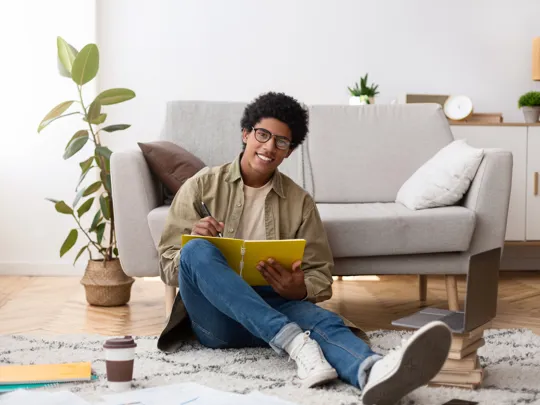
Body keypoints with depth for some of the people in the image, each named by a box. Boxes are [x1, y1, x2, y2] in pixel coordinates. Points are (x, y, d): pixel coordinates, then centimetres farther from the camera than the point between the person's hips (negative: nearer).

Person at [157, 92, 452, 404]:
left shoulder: (300, 202, 10)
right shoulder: (202, 186, 6)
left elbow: (321, 279, 9)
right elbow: (168, 265, 5)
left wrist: (298, 289, -15)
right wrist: (194, 243, -18)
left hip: (271, 308, 1)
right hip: (215, 315, -1)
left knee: (320, 319, -32)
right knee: (198, 251, -30)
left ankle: (375, 373, -68)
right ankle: (296, 343, -43)